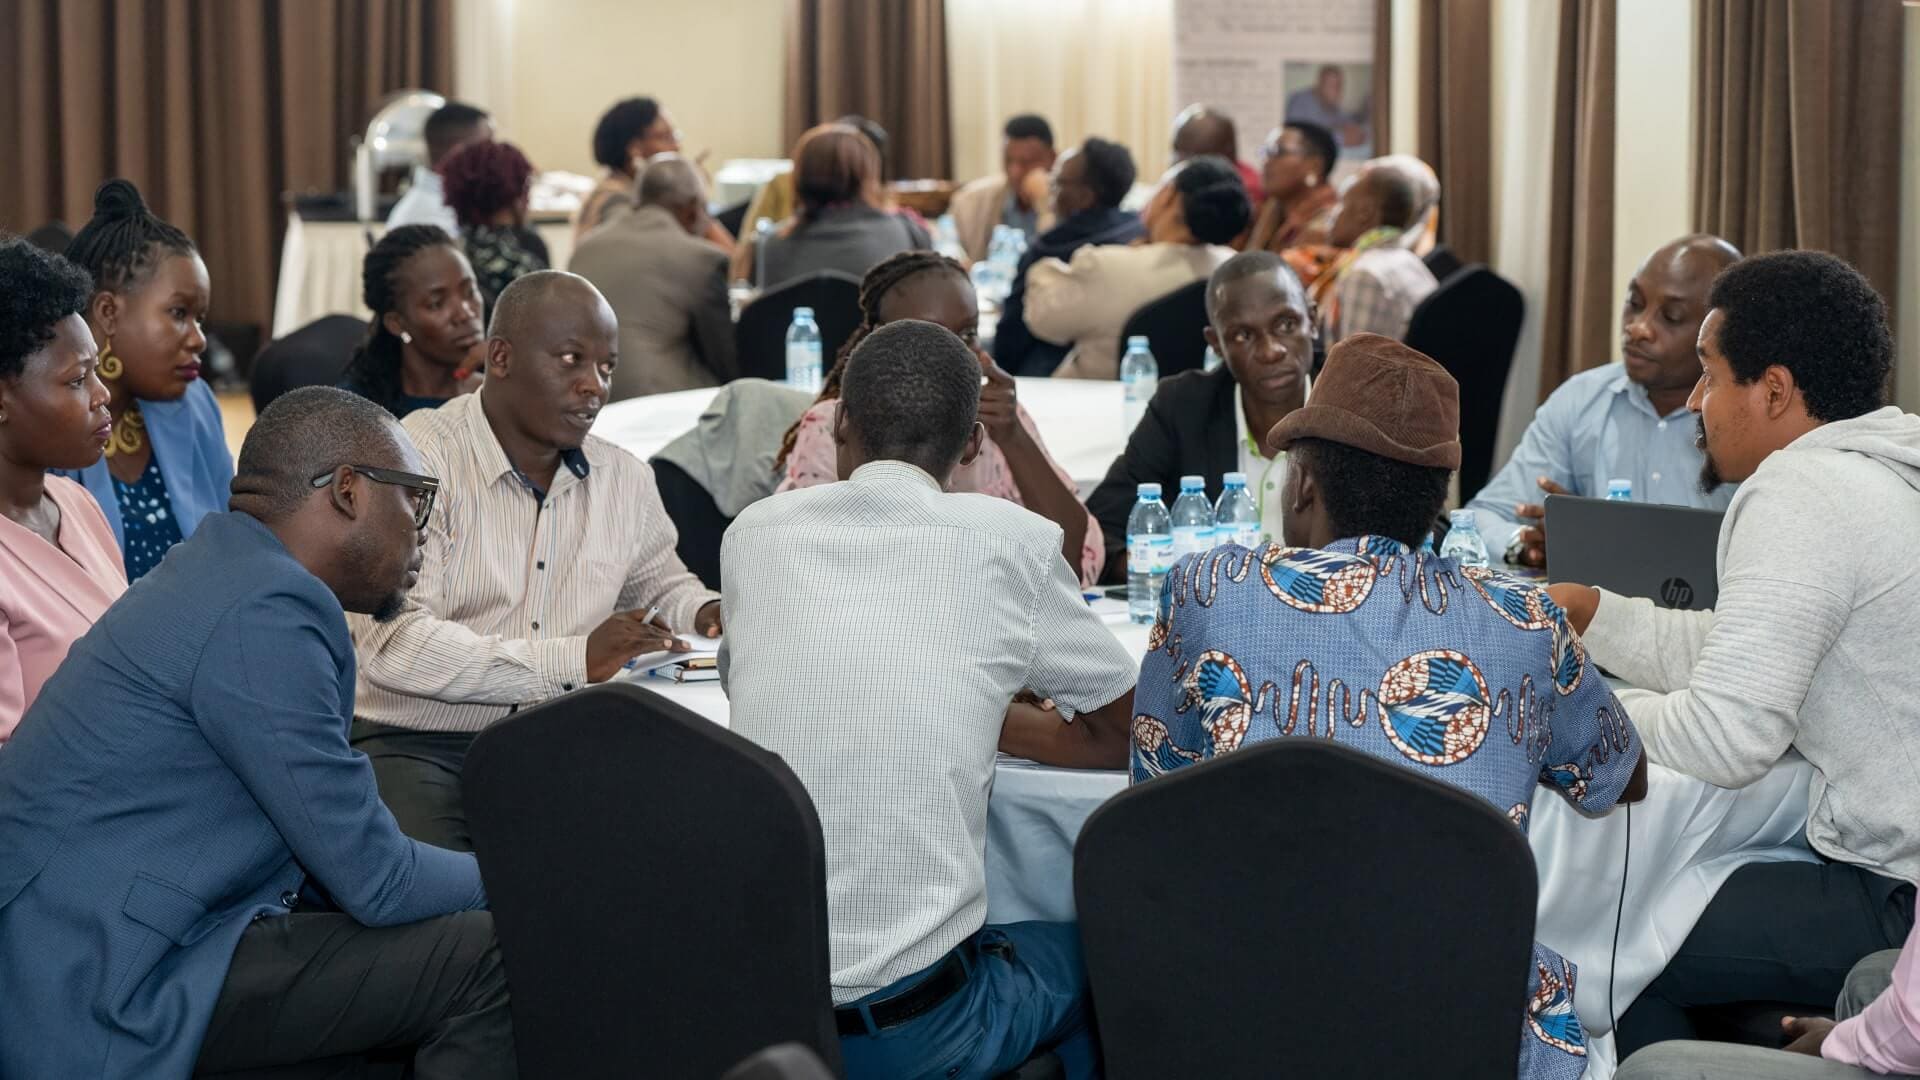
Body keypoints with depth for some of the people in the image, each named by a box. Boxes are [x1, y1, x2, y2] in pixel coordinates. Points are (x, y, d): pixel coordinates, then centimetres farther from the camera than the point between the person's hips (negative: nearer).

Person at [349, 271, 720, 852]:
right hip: (418, 745, -5)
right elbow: (393, 645, -20)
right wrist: (575, 659, -23)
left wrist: (707, 615, 8)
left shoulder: (626, 478, 13)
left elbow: (659, 583, 34)